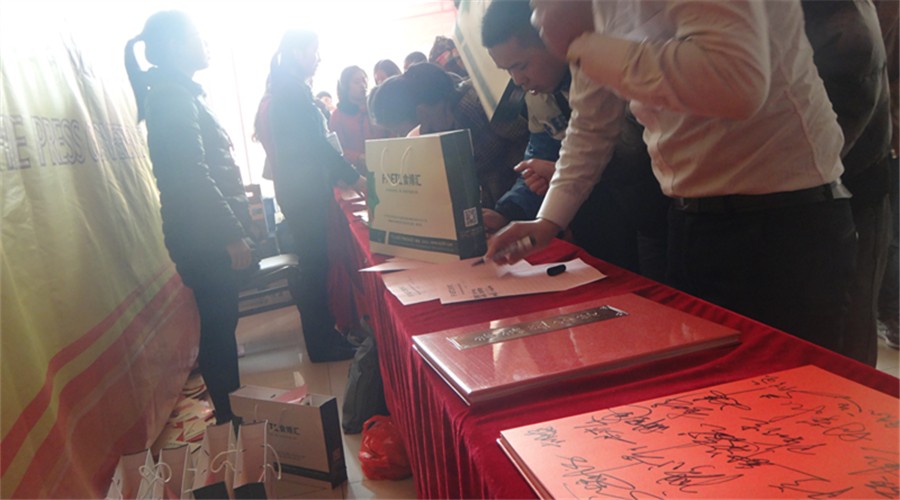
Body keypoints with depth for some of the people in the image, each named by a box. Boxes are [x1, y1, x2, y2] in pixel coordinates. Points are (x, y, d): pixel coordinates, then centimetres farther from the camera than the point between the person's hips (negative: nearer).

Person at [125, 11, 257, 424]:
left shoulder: (176, 93, 18)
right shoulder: (171, 95, -13)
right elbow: (191, 175, -22)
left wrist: (233, 228, 21)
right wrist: (233, 234, -22)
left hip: (207, 234, 10)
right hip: (205, 237, -10)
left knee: (220, 323, 15)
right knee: (219, 325, -1)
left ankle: (231, 411, 27)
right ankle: (229, 419, 11)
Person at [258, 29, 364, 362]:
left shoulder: (286, 90, 16)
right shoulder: (292, 90, -15)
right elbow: (316, 144, -18)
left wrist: (338, 178, 19)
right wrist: (356, 180, -13)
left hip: (300, 188, 10)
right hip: (303, 192, -10)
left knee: (314, 263, 15)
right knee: (314, 265, -3)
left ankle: (323, 335, 26)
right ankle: (322, 344, 7)